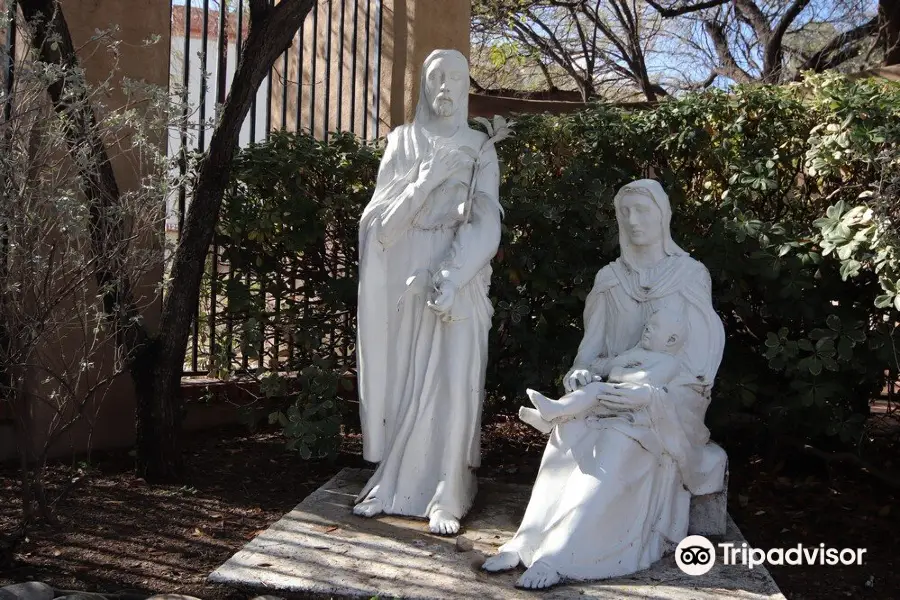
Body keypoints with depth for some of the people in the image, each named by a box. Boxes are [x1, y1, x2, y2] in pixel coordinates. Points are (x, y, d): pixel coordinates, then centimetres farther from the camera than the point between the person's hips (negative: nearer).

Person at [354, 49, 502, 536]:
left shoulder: (479, 149, 7)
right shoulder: (402, 141, 11)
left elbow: (485, 223, -4)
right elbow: (384, 213, 2)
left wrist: (452, 276, -17)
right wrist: (428, 179, -13)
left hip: (459, 278, -2)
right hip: (403, 274, 2)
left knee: (452, 381, -6)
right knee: (399, 377, 3)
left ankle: (446, 496, 0)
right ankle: (392, 483, 14)